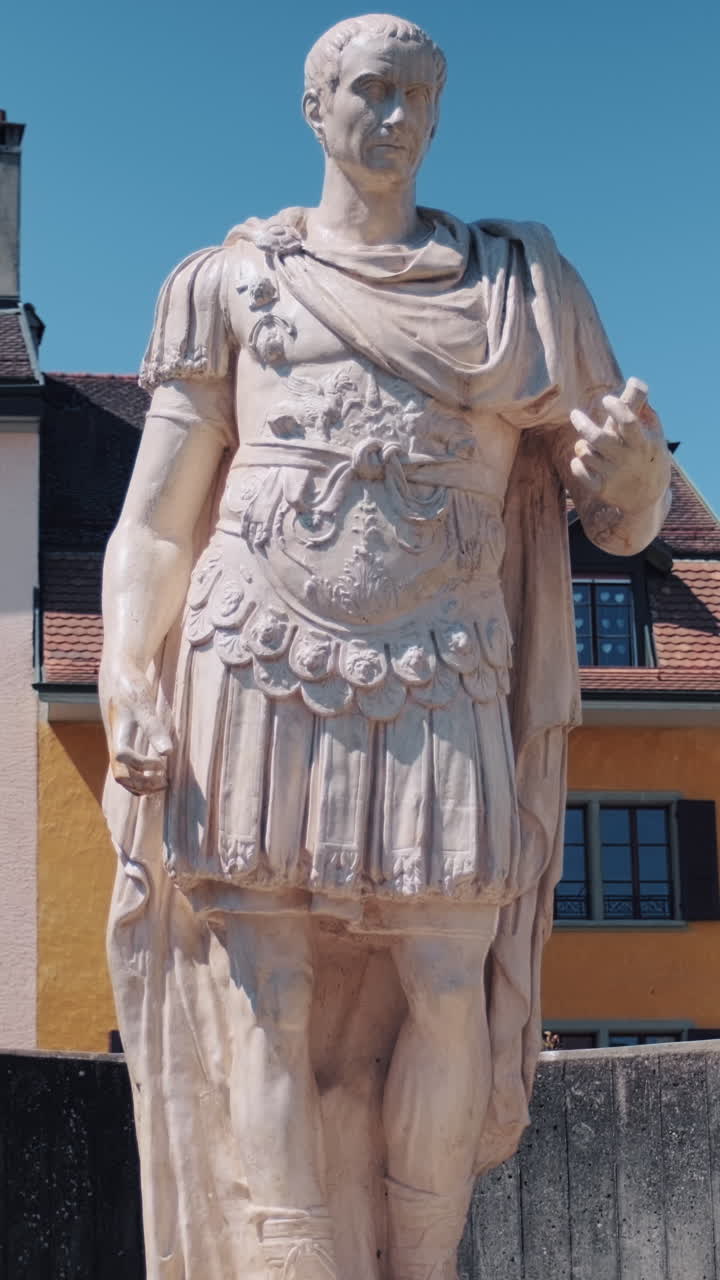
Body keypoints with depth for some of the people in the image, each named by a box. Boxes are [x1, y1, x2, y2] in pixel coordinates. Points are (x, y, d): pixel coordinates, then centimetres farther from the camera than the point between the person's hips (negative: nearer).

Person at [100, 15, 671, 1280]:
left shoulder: (513, 283, 15)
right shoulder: (232, 279, 14)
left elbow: (626, 517, 11)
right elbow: (154, 521, 9)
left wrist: (633, 459, -13)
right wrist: (128, 699, -5)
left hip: (439, 698, 1)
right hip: (256, 684, 0)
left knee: (451, 1009, -7)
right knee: (260, 1019, -7)